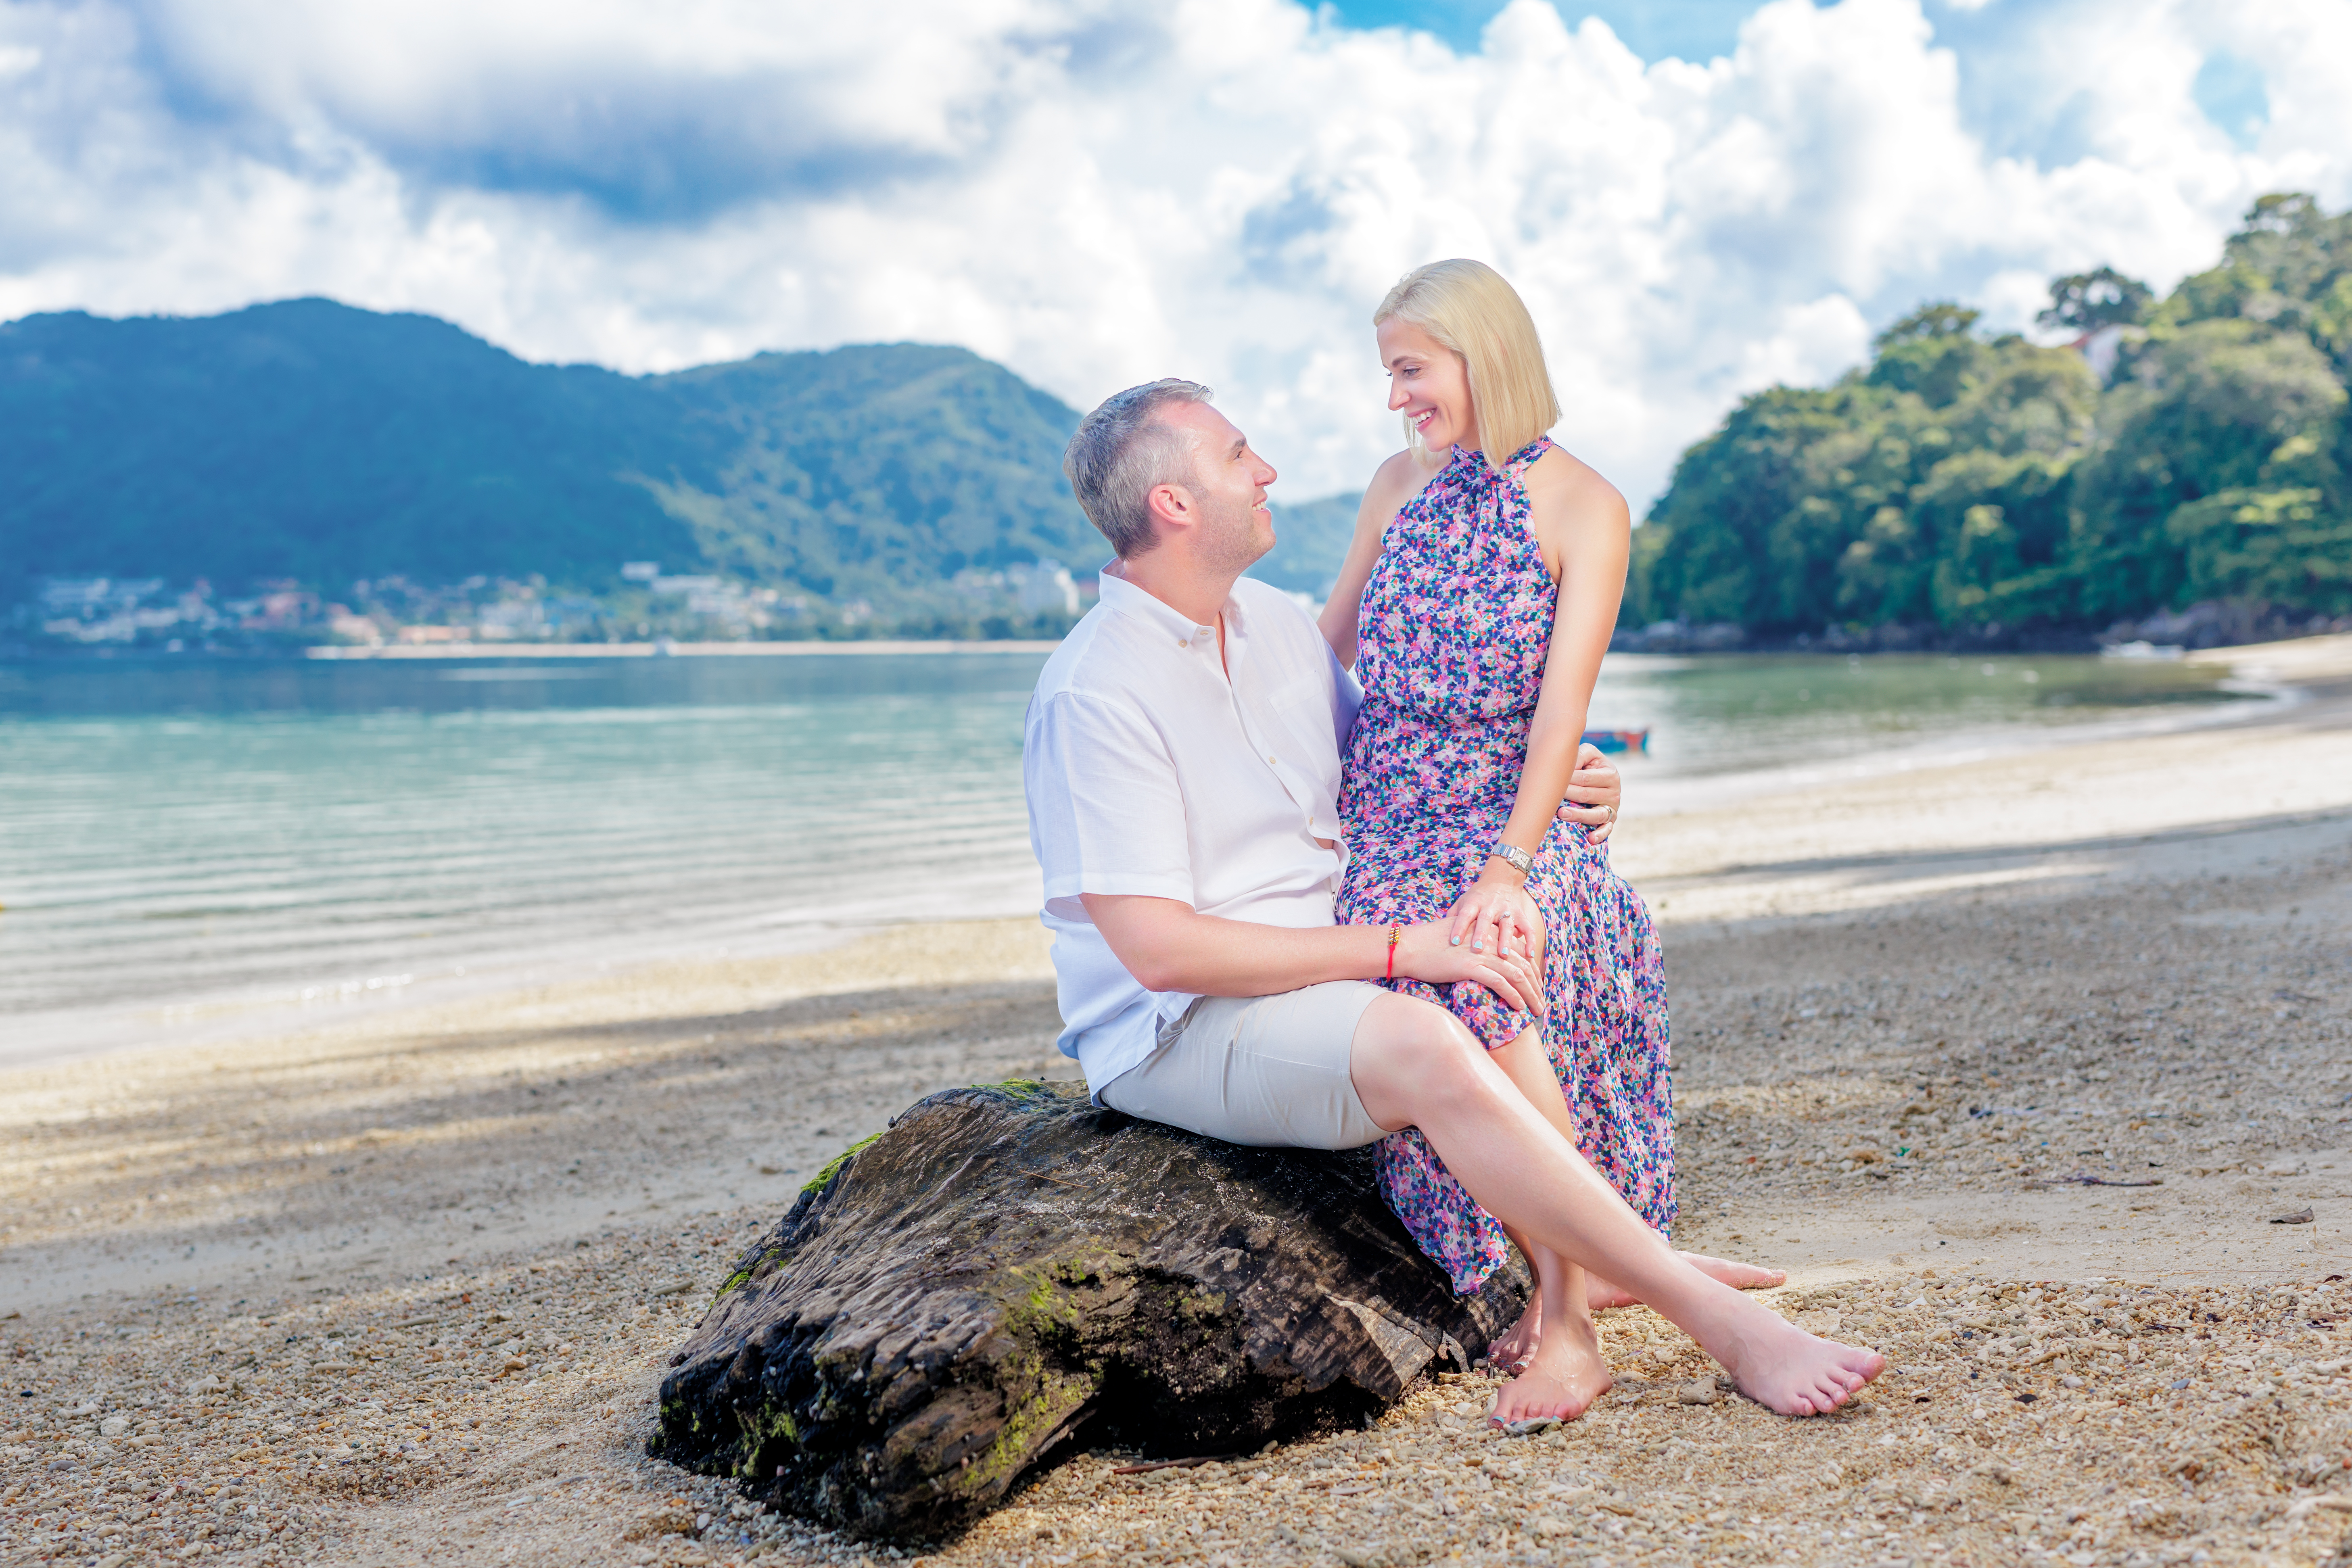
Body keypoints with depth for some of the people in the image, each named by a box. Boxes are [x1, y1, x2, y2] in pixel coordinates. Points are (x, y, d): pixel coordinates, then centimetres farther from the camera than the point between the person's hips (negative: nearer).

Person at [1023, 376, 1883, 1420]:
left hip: (1326, 972, 9)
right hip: (1175, 1029, -9)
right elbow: (1158, 949, -24)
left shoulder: (1279, 624, 10)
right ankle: (1728, 1330, -24)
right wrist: (1399, 949, -25)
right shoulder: (1095, 691, -17)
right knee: (1422, 1045, -32)